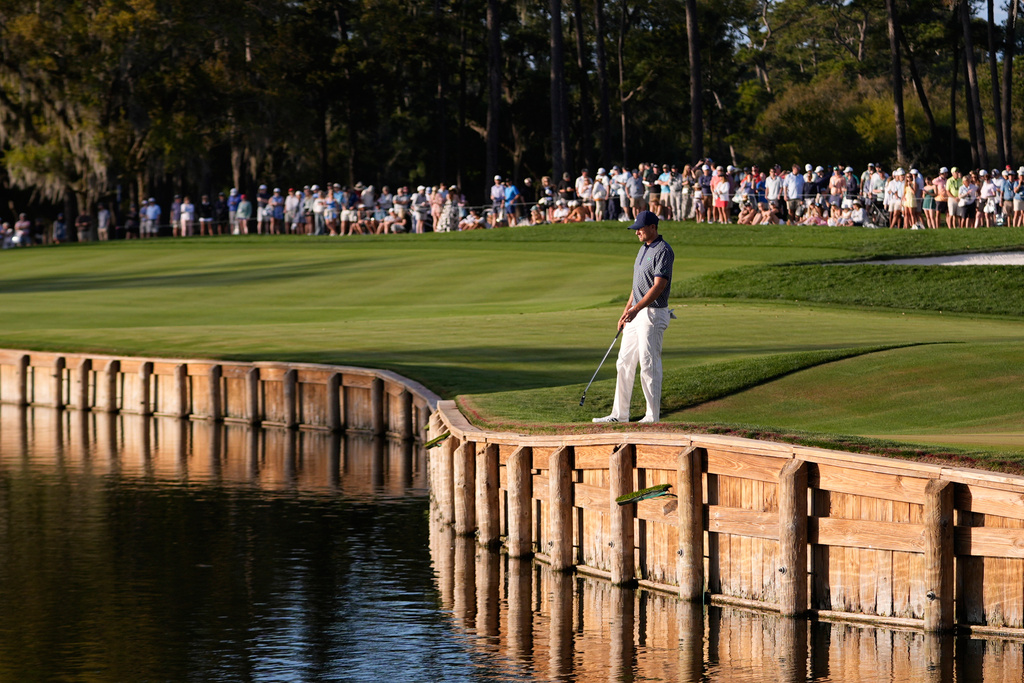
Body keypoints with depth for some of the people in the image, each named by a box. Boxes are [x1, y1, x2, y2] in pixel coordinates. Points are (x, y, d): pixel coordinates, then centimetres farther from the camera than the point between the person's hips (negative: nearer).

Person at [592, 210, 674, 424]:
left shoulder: (663, 251, -14)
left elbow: (658, 286, -22)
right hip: (636, 313, 10)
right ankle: (619, 414, 15)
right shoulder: (644, 249, 16)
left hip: (653, 314, -10)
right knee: (624, 363, 10)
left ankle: (653, 416, 0)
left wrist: (636, 309, -30)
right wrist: (626, 312, 21)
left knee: (649, 365, -7)